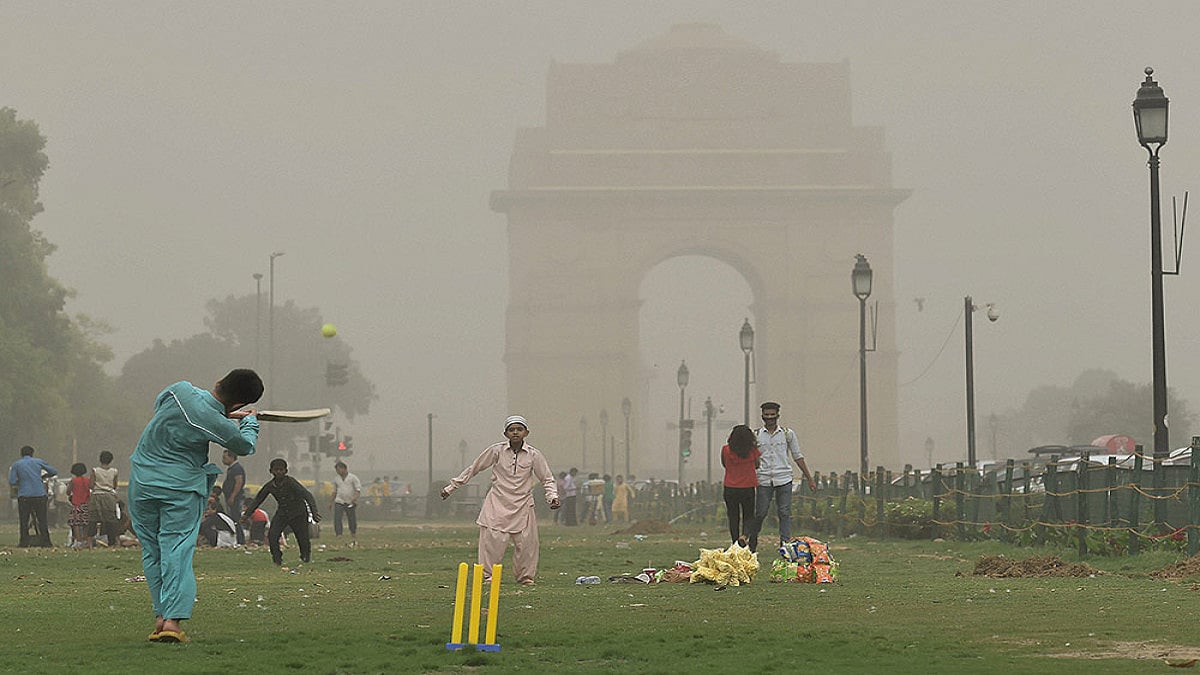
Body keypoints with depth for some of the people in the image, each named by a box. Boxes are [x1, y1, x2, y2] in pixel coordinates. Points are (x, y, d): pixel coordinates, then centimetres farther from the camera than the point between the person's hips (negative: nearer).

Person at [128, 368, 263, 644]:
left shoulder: (180, 390, -7)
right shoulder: (217, 424, -18)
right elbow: (245, 445, 3)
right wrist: (250, 421, 26)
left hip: (142, 481, 4)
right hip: (181, 487, -4)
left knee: (151, 550, 11)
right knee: (178, 551, -2)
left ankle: (160, 616, 8)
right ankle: (173, 618, -14)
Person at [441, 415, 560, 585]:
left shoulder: (534, 455, 0)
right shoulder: (496, 450, -2)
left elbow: (547, 479, 8)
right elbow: (473, 469, 6)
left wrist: (552, 497, -11)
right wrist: (451, 487, 7)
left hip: (523, 505, 1)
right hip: (498, 503, -1)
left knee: (526, 542, -2)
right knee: (493, 539, -9)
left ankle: (525, 575, 17)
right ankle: (487, 574, 6)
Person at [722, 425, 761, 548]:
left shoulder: (726, 450, -7)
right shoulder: (753, 450, -9)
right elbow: (757, 465, 6)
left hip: (730, 488, 1)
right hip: (748, 487, -1)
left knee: (733, 518, 11)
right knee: (749, 517, 11)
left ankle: (735, 543, 8)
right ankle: (744, 535, -16)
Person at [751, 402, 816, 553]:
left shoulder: (787, 434, 8)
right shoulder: (756, 435, 8)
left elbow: (798, 457, 12)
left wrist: (809, 478, 11)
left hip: (783, 479, 0)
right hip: (763, 480, 0)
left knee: (784, 514, -3)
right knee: (760, 514, 1)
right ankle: (752, 545, 18)